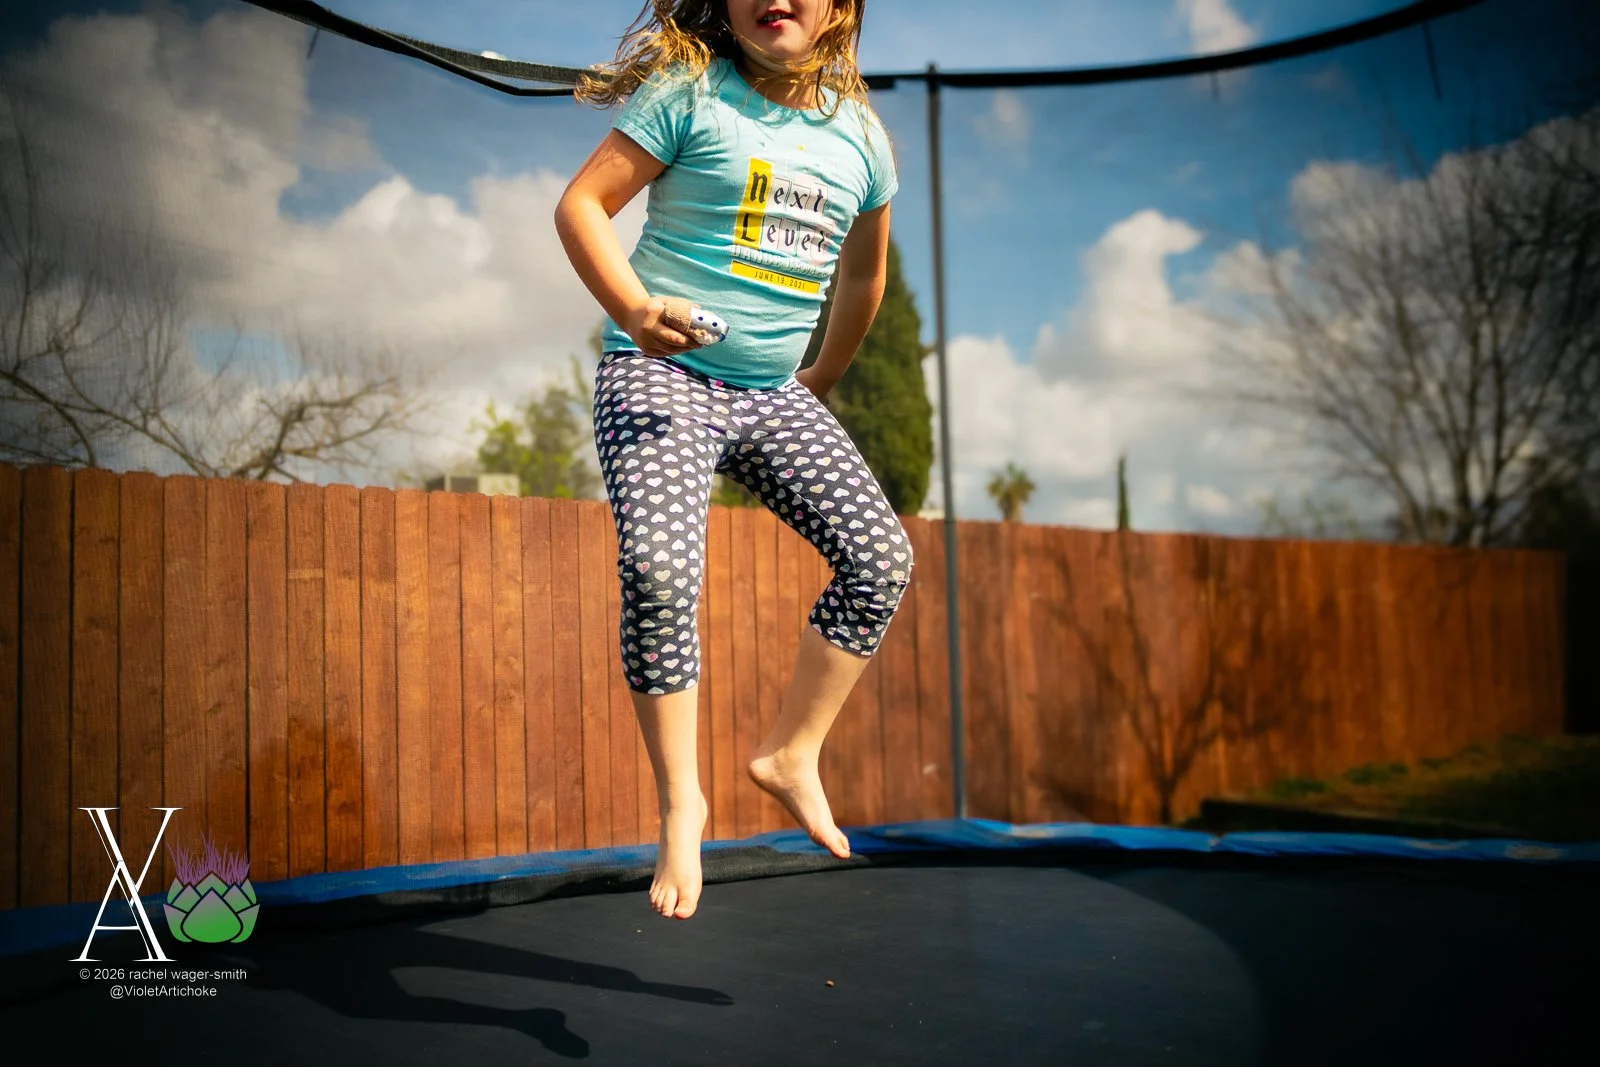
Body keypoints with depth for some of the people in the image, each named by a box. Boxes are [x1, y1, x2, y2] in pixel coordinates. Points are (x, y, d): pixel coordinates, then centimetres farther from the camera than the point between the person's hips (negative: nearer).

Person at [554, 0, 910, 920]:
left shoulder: (863, 137, 9)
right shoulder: (691, 90, -5)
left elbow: (863, 271, 23)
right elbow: (582, 203, -7)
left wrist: (825, 377, 28)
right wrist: (634, 309, -23)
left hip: (773, 391, 5)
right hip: (662, 373, -5)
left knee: (881, 556, -10)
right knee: (660, 570, -25)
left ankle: (792, 754, 6)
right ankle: (681, 801, -7)